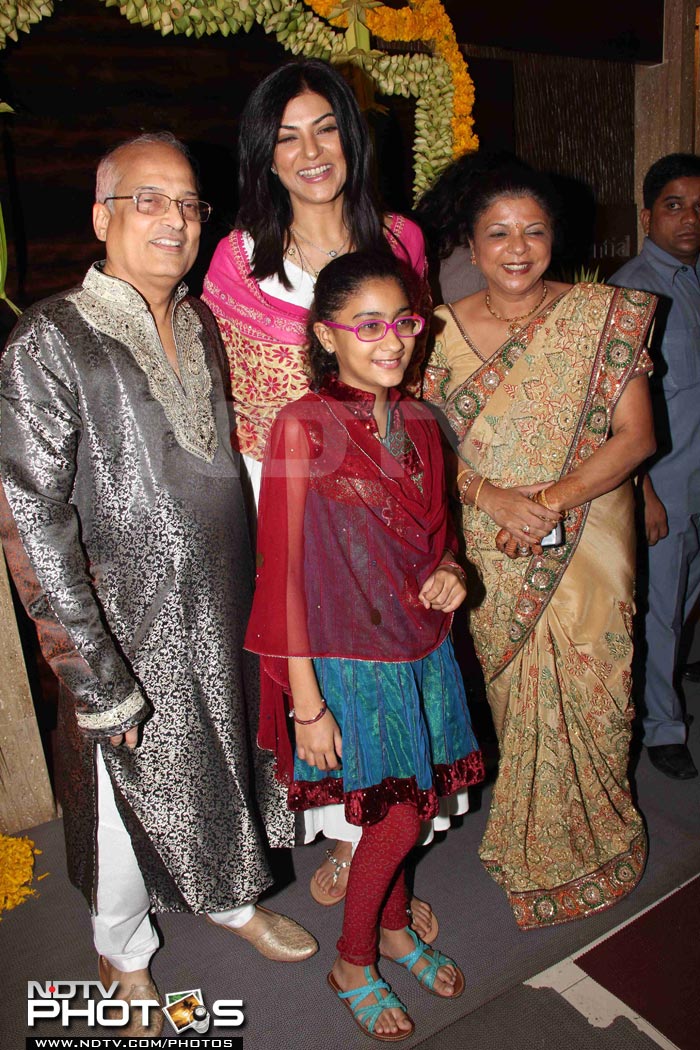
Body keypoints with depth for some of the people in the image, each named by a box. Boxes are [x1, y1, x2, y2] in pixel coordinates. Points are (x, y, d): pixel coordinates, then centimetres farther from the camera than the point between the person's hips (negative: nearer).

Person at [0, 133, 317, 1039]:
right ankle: (123, 953, 45)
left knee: (227, 766, 23)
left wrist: (253, 600, 10)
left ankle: (230, 900, 53)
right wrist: (97, 679, -19)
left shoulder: (200, 326, 5)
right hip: (129, 632, -5)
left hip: (226, 618, 6)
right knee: (130, 798, 15)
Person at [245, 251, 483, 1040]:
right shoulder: (303, 427, -16)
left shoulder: (419, 423, 3)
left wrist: (448, 574, -7)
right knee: (396, 818, 5)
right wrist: (308, 704, -14)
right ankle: (352, 963, 34)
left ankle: (394, 929, 45)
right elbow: (284, 574, -15)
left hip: (424, 651, 6)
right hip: (352, 662, -5)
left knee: (413, 806, 17)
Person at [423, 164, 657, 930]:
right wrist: (493, 497, -18)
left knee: (585, 692, 6)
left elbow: (635, 436, -7)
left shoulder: (602, 316, -2)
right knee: (514, 695, 10)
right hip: (492, 555, 1)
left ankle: (586, 841, 35)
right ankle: (529, 837, 36)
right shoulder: (444, 332, 1)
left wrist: (550, 501, -19)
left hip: (588, 544, -1)